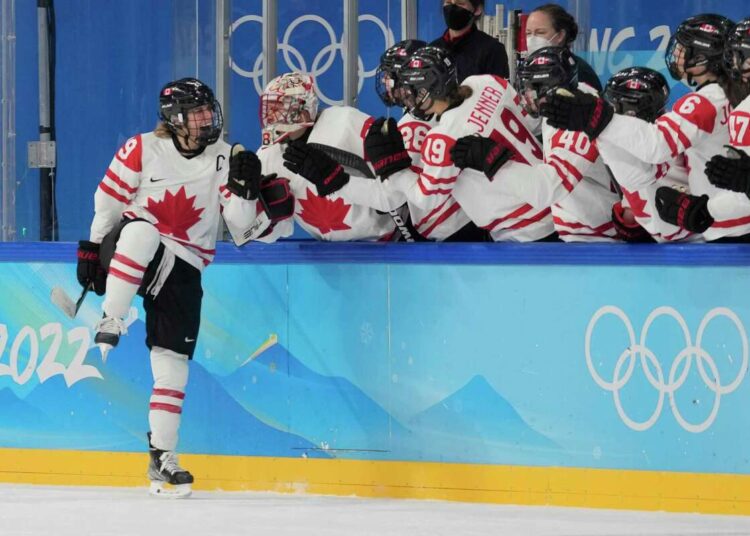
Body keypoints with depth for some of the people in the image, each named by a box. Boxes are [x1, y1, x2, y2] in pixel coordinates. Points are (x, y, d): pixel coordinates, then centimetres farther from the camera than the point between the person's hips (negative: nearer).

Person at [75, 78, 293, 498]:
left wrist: (244, 187, -22)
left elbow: (243, 221, -4)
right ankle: (109, 328, -31)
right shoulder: (142, 150, -6)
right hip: (128, 253, -2)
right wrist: (92, 250, 5)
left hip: (182, 268, 2)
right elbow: (109, 199, 3)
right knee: (142, 232, -40)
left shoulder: (225, 157, 0)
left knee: (173, 362, -4)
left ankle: (162, 459, 3)